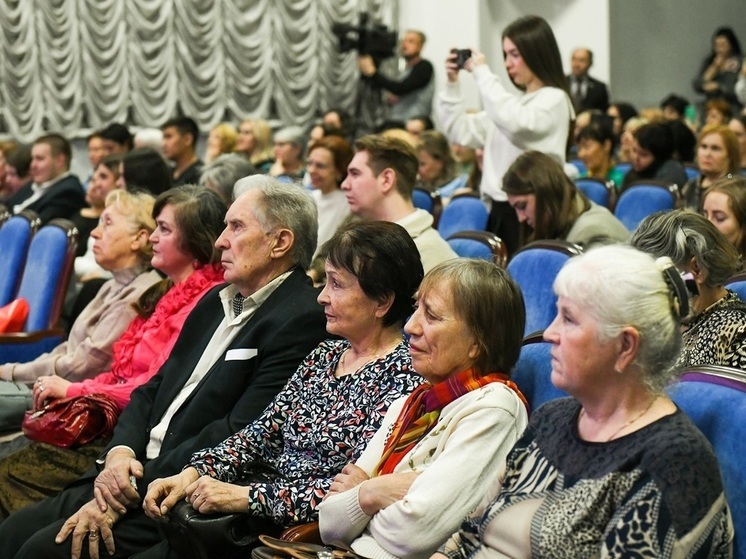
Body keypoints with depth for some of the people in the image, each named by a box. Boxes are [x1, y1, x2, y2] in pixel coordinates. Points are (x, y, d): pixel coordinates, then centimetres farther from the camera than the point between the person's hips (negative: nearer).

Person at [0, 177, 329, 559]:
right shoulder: (215, 302, 17)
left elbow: (238, 437, -19)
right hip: (135, 471, 8)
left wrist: (136, 487, -18)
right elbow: (152, 391, 17)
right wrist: (120, 453, -4)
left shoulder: (301, 320, -13)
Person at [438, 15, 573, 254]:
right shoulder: (511, 101, 18)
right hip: (500, 210, 7)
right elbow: (460, 132, 18)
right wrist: (452, 85, 6)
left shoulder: (554, 100, -6)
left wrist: (481, 72, -17)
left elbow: (514, 122, -25)